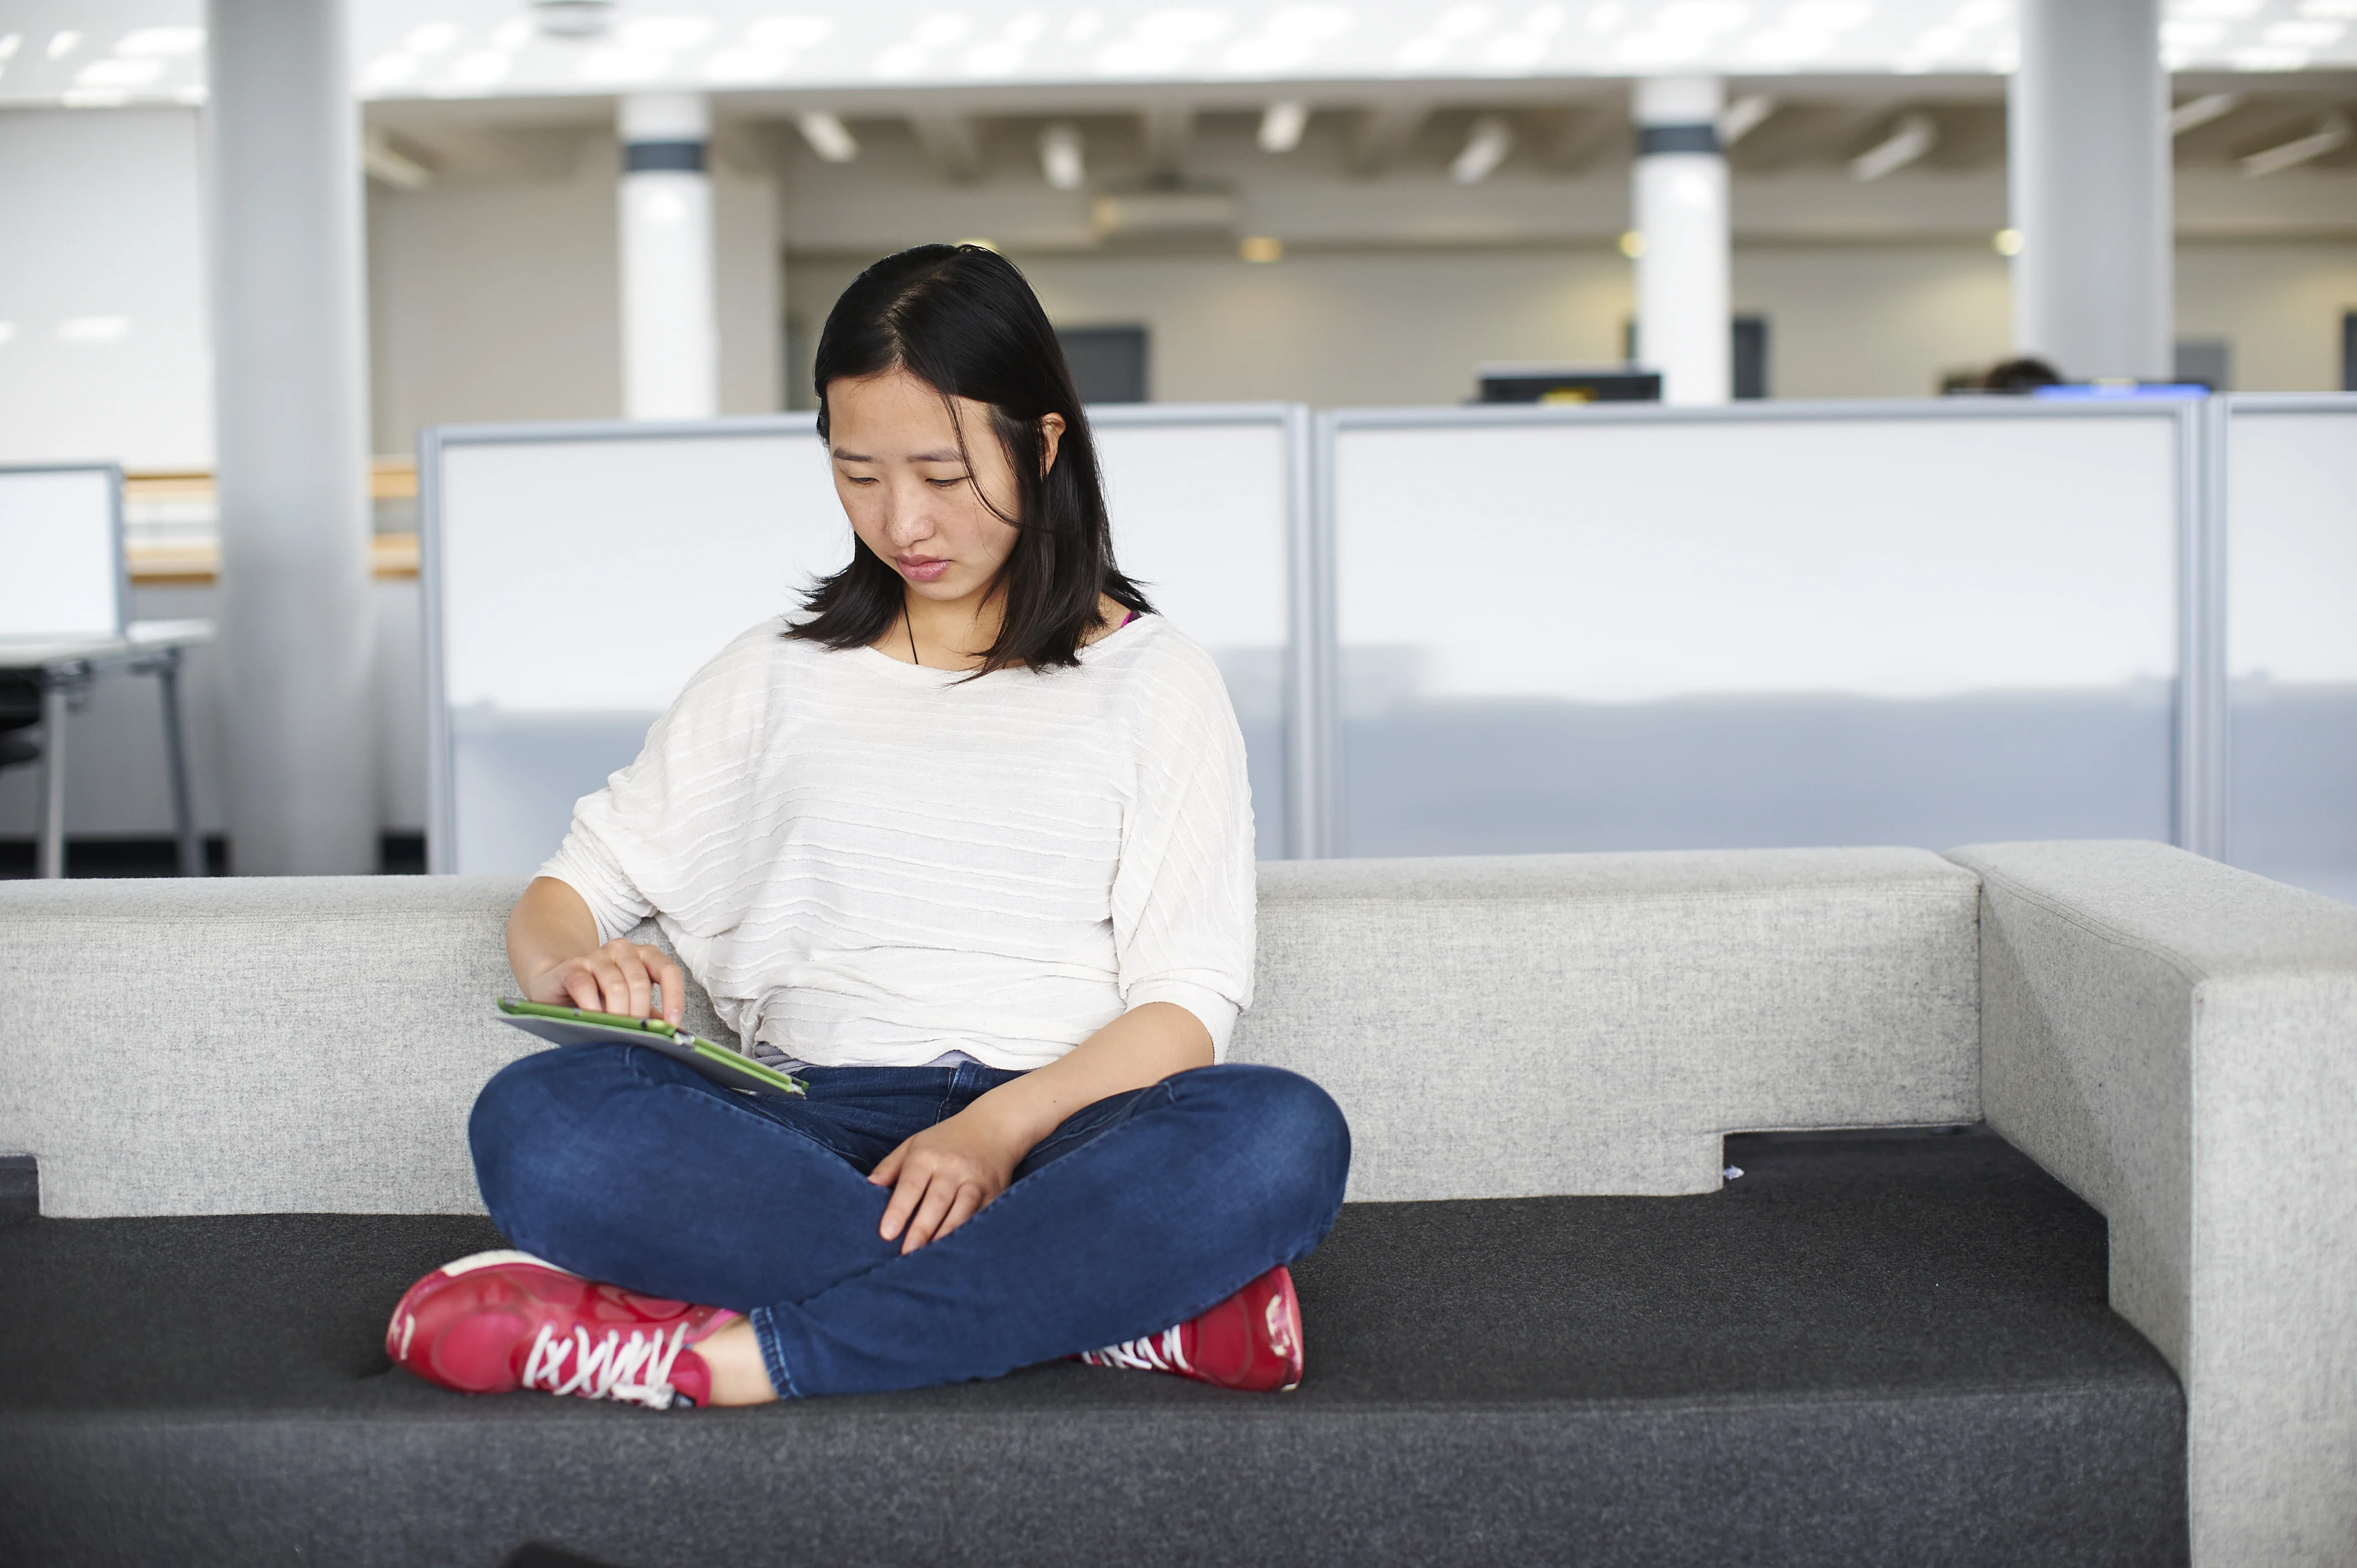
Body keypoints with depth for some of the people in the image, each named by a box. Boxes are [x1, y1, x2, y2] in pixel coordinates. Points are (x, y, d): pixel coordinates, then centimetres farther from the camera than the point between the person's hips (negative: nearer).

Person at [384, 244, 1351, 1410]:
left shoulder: (1151, 680, 12)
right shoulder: (779, 677, 20)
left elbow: (1188, 1004, 1)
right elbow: (563, 895, 17)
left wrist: (1002, 1127, -18)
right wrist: (569, 962, -9)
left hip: (1064, 1129, -2)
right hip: (815, 1126, 2)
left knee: (1282, 1136, -35)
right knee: (537, 1118, -30)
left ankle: (725, 1356, -35)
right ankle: (1128, 1305, -32)